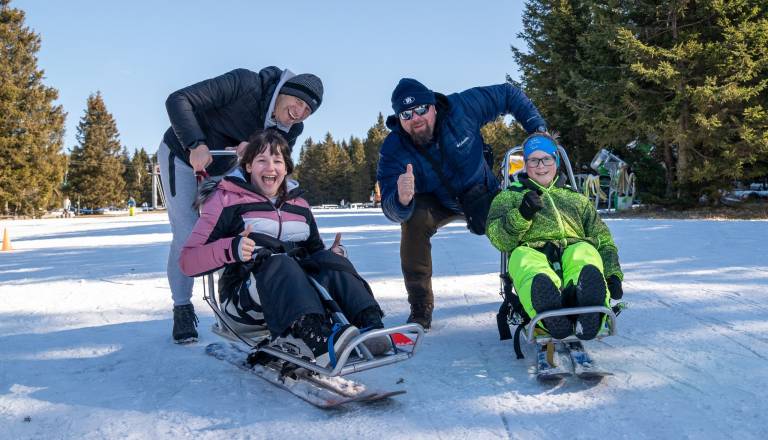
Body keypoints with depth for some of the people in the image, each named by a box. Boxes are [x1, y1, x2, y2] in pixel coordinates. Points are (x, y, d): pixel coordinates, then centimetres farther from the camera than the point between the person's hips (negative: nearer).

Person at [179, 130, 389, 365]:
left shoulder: (299, 206, 20)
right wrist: (231, 249, -22)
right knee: (279, 263, -35)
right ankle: (316, 338, -58)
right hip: (244, 296, -4)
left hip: (297, 287, 4)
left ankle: (370, 325, -45)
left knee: (329, 259, -24)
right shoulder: (227, 200, 4)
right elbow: (188, 261, -2)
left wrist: (333, 254, 1)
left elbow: (314, 251, 27)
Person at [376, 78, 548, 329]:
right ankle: (420, 309, -21)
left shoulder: (460, 108, -29)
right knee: (413, 220, -31)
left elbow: (509, 95, -14)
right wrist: (401, 200, -61)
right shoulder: (394, 150, -29)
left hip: (484, 196, 2)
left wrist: (538, 129, -21)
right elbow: (392, 212, -37)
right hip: (437, 203, -1)